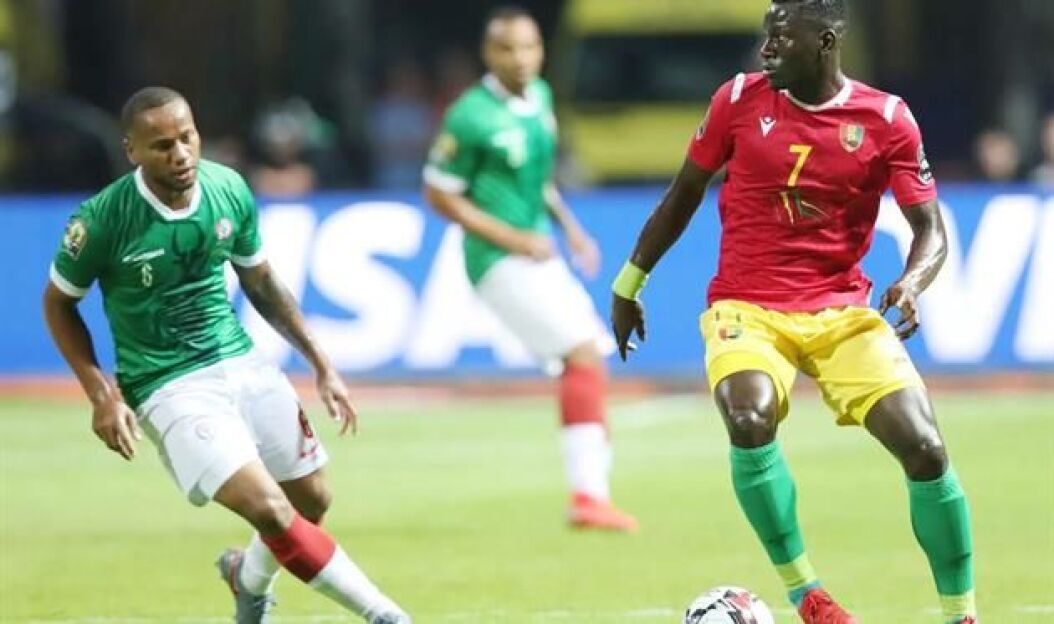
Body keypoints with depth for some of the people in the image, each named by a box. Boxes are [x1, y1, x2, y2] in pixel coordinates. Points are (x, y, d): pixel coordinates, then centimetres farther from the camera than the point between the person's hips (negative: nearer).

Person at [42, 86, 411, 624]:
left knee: (312, 500, 9)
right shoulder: (102, 219, -18)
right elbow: (59, 303, -2)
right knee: (271, 511, -21)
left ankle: (250, 577, 41)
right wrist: (101, 393, -11)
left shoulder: (229, 190, -4)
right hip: (170, 390, -6)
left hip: (241, 363, 6)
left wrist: (320, 363, 10)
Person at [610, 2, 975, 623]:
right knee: (749, 421, -31)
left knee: (925, 449, -14)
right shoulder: (740, 99, 0)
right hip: (747, 308, 0)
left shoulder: (886, 119, -3)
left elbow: (931, 229, -1)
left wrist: (912, 283, -23)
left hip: (843, 312, 0)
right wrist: (629, 283, 18)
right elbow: (686, 191, 13)